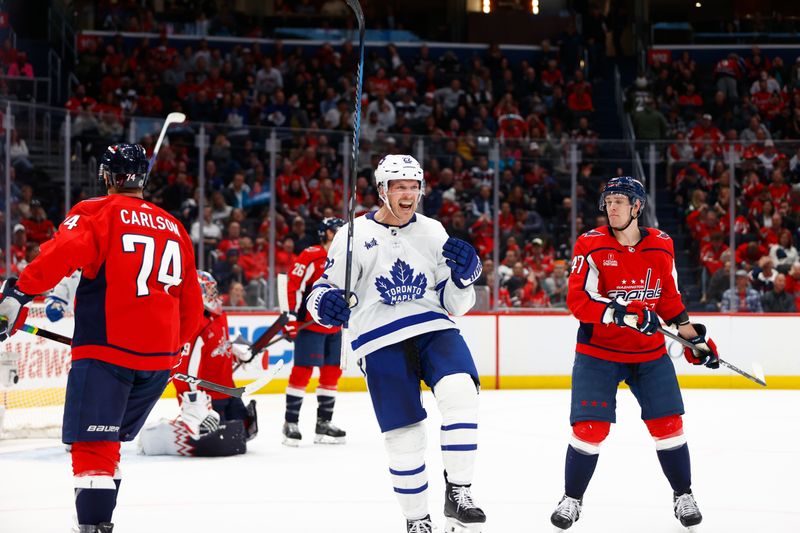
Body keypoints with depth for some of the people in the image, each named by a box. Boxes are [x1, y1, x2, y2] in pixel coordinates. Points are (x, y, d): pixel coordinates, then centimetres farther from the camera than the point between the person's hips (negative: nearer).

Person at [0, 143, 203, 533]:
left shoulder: (97, 213, -1)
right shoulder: (173, 228, 18)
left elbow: (63, 253, -21)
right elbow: (191, 305, 23)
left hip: (107, 350, -6)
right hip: (159, 356, 6)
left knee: (92, 444, -8)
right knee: (108, 441, 19)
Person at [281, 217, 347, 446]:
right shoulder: (311, 257, -12)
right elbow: (294, 285, -16)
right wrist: (291, 316, -20)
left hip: (335, 326, 8)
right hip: (310, 323, -8)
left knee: (332, 372, 9)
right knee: (302, 371, -10)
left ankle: (323, 424, 17)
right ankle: (290, 423, -5)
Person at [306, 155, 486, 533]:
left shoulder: (433, 232, 11)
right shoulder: (354, 235, 2)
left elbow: (454, 302, 14)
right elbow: (325, 290, 8)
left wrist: (464, 274, -7)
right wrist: (325, 303, -16)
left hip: (433, 329, 2)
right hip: (380, 341, -2)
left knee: (460, 392, -26)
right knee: (404, 435, -3)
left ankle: (458, 494, -17)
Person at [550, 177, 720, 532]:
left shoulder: (661, 246, 0)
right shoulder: (591, 245, -12)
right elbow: (577, 300, -19)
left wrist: (692, 335, 8)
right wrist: (625, 315, -28)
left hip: (649, 351, 3)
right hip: (598, 352, -3)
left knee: (668, 425, 1)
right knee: (590, 429, -8)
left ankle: (683, 495, 20)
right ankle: (572, 499, 12)